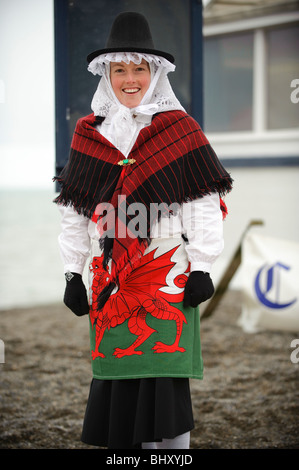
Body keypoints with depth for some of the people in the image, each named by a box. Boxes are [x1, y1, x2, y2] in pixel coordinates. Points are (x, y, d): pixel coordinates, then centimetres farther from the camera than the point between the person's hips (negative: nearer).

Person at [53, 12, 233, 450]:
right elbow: (74, 209, 13)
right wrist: (73, 273, 9)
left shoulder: (179, 128, 2)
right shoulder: (89, 132, 11)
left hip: (167, 271, -3)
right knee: (116, 374, 3)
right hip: (110, 273, 3)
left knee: (164, 372, -8)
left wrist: (201, 266, -7)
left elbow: (203, 202, -1)